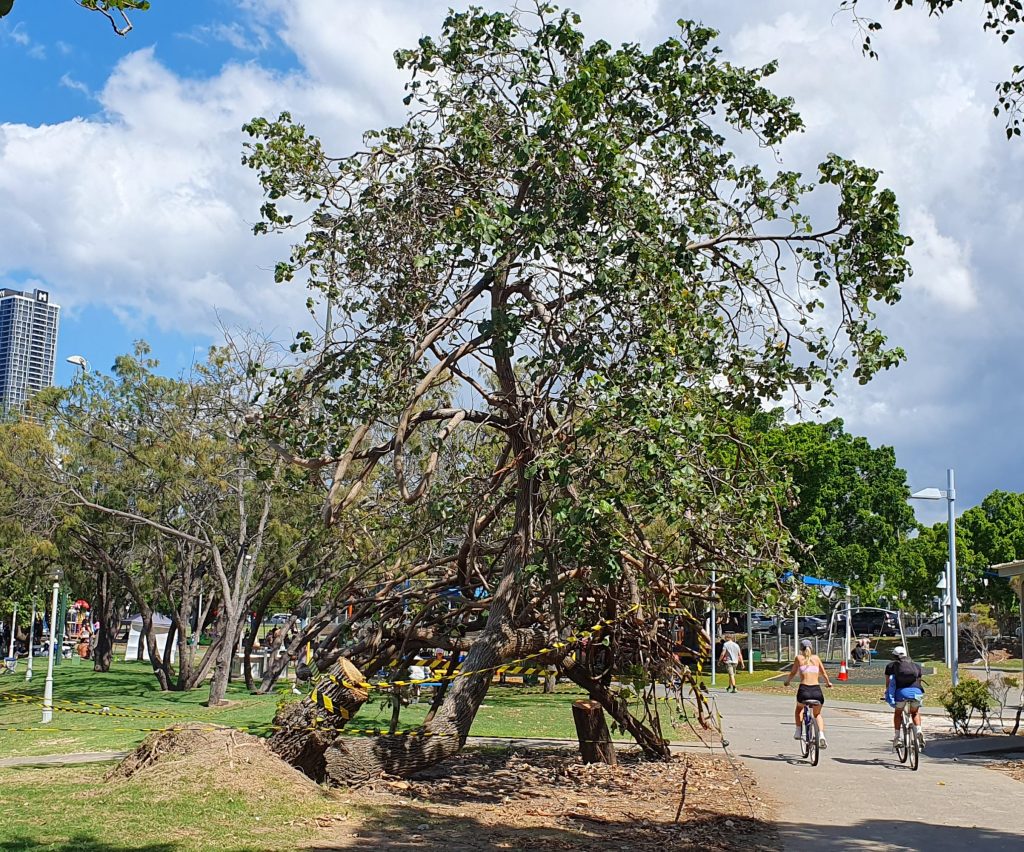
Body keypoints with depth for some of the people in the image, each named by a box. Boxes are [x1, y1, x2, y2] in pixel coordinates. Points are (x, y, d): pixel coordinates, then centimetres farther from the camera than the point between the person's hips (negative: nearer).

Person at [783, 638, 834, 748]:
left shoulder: (799, 658, 10)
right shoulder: (816, 658, 16)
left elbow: (792, 673, 12)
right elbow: (824, 673, 25)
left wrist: (787, 681, 33)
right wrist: (828, 683, 45)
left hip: (804, 690, -2)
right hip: (817, 691, 2)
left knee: (799, 708, 34)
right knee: (818, 714, 27)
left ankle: (798, 732, 27)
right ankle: (821, 735, 4)